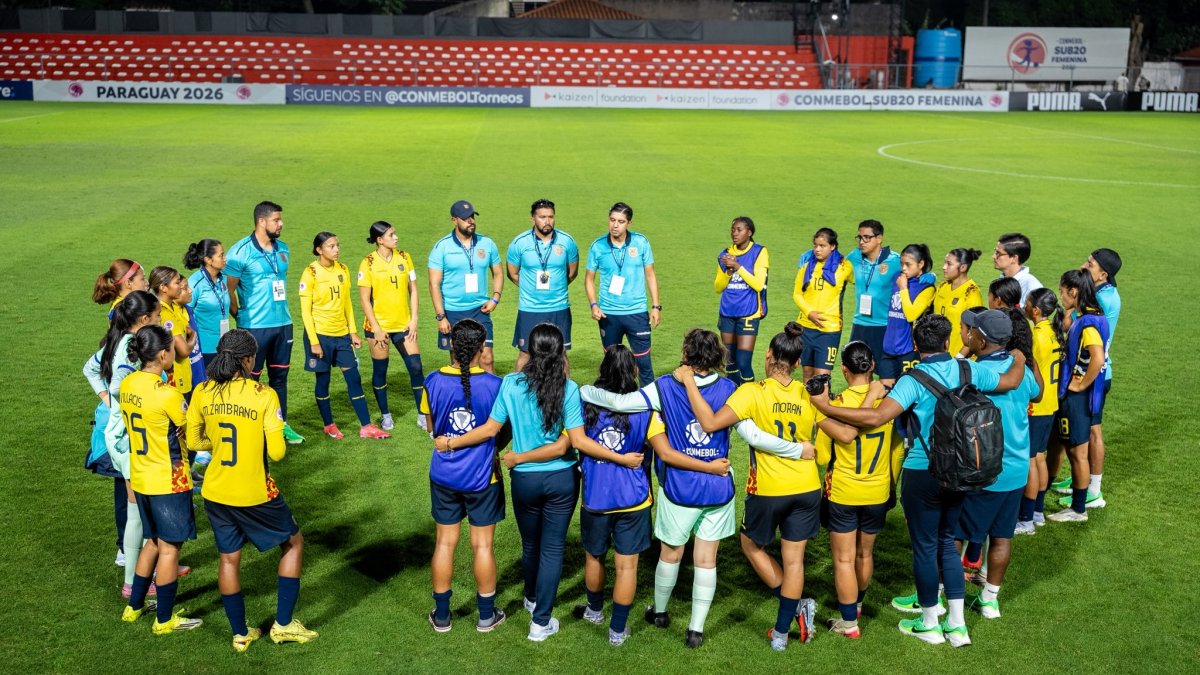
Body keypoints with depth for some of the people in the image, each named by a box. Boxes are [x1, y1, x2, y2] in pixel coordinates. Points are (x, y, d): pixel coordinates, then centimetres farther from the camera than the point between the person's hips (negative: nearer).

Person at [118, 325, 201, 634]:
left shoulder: (127, 385, -1)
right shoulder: (167, 394, -24)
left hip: (140, 479, 8)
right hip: (169, 481, -8)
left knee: (154, 541, 24)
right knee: (170, 548, 6)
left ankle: (135, 606, 35)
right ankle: (165, 620, 17)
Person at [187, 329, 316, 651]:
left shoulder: (202, 393, -5)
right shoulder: (264, 395, -17)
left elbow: (194, 441, 5)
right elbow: (277, 452, -16)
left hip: (216, 492, 4)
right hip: (255, 493, -4)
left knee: (229, 559, 18)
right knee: (293, 543, 17)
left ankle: (240, 634, 28)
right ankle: (283, 624, 17)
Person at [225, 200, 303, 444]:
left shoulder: (283, 249, 8)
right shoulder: (240, 252, -12)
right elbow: (228, 290, -9)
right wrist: (242, 318, -3)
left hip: (283, 324, 6)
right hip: (255, 327, -6)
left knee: (279, 376, 14)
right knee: (250, 378, 5)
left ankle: (281, 424, 25)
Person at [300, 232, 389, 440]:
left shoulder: (343, 270, 5)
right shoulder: (310, 273, -11)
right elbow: (305, 310, -11)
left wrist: (353, 331, 9)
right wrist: (314, 341, -14)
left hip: (342, 334, 5)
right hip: (320, 335, -5)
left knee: (354, 379, 3)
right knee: (323, 380, 6)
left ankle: (366, 426, 8)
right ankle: (329, 425, 21)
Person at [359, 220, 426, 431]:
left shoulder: (404, 257, 2)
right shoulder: (368, 263, -8)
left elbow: (413, 290, 6)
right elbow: (364, 299, -7)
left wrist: (414, 320, -1)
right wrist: (376, 329, -11)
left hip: (403, 324, 3)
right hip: (378, 325, -3)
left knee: (416, 367, -3)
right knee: (380, 370, 7)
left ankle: (423, 416, 8)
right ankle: (385, 415, 23)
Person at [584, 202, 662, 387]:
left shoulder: (641, 242, -4)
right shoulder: (597, 246, -4)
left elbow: (650, 275, 4)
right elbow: (589, 278, 5)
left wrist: (656, 306, 0)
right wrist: (593, 305, -8)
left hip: (637, 311, -1)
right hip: (608, 314, 1)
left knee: (643, 360, -1)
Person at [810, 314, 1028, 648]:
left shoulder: (914, 381, -19)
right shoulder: (968, 370, -3)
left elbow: (877, 417, -30)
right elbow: (1012, 381, 15)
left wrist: (826, 407, -25)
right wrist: (1019, 358, 36)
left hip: (923, 476, -5)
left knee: (925, 547, 9)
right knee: (947, 542, 19)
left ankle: (929, 623, 23)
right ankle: (957, 624, 22)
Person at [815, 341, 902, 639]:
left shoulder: (835, 404, -18)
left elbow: (821, 456, -12)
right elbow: (898, 452, 1)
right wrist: (891, 486, 17)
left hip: (842, 493, -4)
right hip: (878, 493, 4)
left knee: (844, 559, 8)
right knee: (865, 554, 22)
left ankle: (849, 622, 14)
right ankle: (856, 603, 44)